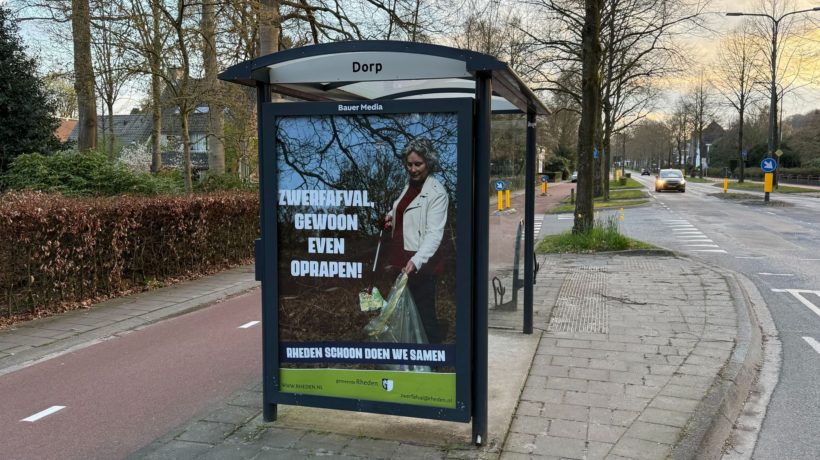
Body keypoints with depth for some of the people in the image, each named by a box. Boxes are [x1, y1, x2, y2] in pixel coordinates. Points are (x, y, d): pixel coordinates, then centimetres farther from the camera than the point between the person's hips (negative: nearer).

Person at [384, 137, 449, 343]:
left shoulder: (437, 193, -16)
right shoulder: (410, 184, 9)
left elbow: (434, 233, -25)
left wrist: (416, 261, -38)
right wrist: (393, 217, 8)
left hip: (421, 264, -8)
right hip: (403, 259, 8)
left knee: (423, 312, -1)